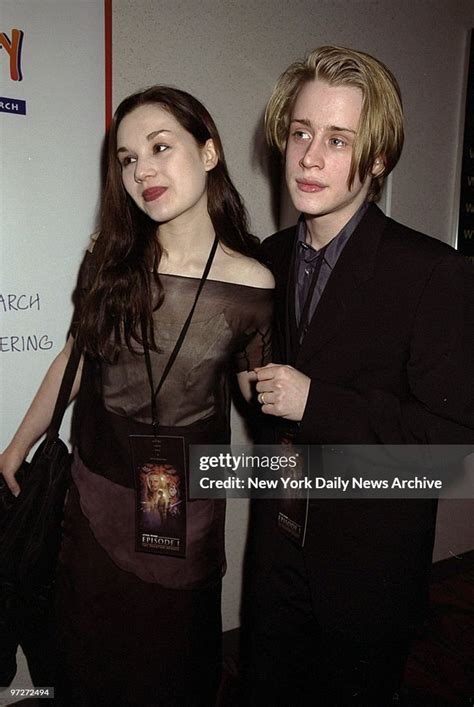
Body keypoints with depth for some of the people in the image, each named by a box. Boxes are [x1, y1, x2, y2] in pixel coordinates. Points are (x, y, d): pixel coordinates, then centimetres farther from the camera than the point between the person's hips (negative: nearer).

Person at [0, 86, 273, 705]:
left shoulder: (253, 286, -15)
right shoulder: (109, 261, -9)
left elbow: (261, 399, -1)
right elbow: (72, 360, 4)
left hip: (186, 513, -2)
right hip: (94, 497, 2)